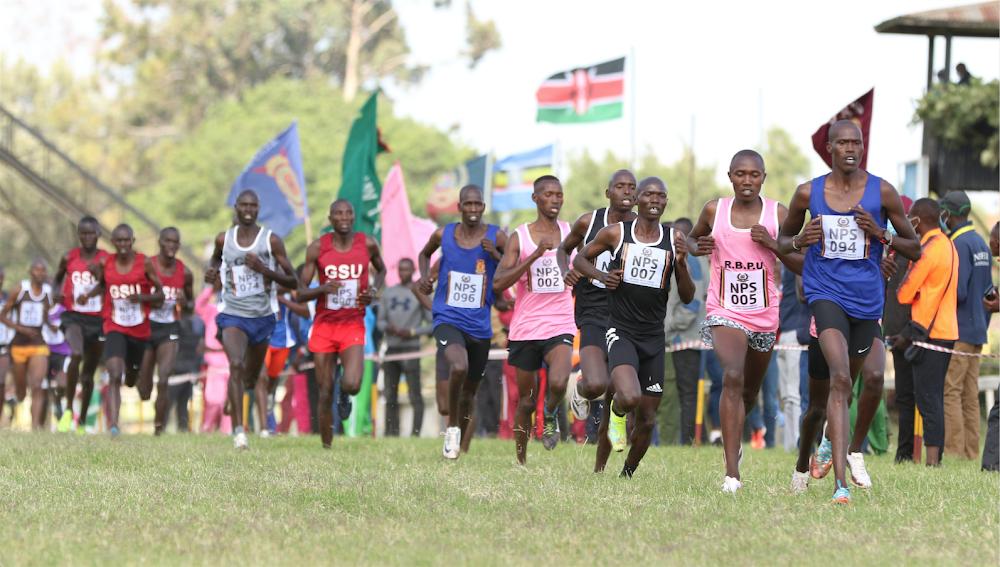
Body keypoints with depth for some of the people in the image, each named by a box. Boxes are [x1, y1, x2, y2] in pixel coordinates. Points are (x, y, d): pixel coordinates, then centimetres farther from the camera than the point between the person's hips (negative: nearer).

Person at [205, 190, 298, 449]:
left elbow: (293, 282, -7)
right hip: (233, 315, -1)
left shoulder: (271, 240, -7)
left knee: (251, 378, 17)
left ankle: (234, 398, 54)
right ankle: (238, 430, -27)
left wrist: (264, 269, -22)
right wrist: (212, 273, 0)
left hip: (262, 317, 1)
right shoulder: (224, 239, -1)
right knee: (235, 365, -26)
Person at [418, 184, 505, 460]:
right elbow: (424, 254, 22)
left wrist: (496, 256, -18)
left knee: (469, 393, 13)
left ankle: (461, 448, 33)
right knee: (459, 367, -31)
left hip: (480, 326, 2)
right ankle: (452, 427, -11)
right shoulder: (443, 235, 0)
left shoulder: (496, 238, -4)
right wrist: (424, 276, 3)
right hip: (448, 320, -2)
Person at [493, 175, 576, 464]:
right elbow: (498, 283, -15)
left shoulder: (571, 233, 5)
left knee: (558, 383, -26)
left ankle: (550, 416, 6)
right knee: (526, 400, 8)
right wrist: (536, 254, -22)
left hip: (560, 327, 0)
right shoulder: (520, 237, -3)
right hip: (525, 329, 0)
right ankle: (520, 460, 26)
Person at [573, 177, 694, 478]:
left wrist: (681, 263, -11)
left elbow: (687, 297, 6)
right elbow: (579, 259, 13)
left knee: (647, 420, 7)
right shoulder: (615, 233, -2)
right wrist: (601, 275, -7)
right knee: (630, 398, -29)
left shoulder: (674, 240, 4)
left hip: (654, 337, 4)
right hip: (621, 331, -4)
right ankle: (616, 413, 8)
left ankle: (627, 474, 30)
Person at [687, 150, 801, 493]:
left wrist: (773, 244, -16)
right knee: (732, 377, -26)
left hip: (765, 316, 2)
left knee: (749, 392, 19)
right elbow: (692, 237, 19)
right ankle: (732, 472, -31)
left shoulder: (778, 214, -3)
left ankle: (733, 437, 54)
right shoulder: (714, 211, -1)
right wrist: (697, 248, -4)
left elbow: (802, 266, 0)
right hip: (724, 312, -2)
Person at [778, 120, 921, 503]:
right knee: (840, 378, -21)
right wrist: (800, 241, -8)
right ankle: (840, 483, -29)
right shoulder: (808, 193, 1)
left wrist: (881, 234, -14)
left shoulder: (882, 192, -1)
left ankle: (854, 450, 47)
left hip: (867, 297, 3)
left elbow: (914, 249, 5)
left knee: (872, 382, 15)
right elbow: (783, 240, 15)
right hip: (826, 294, -3)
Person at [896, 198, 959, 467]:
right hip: (947, 330, 9)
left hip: (929, 332, -9)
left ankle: (932, 459, -13)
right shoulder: (948, 245, 15)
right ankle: (935, 457, 15)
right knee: (934, 397, 13)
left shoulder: (928, 250, -15)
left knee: (927, 397, -9)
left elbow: (904, 293, -14)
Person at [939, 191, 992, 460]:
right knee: (970, 395, 10)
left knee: (950, 392, -8)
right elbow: (987, 291, 18)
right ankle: (971, 452, 10)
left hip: (957, 332, -9)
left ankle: (953, 450, -11)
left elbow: (957, 292, -20)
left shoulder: (959, 244, -14)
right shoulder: (980, 242, 15)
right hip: (977, 331, 9)